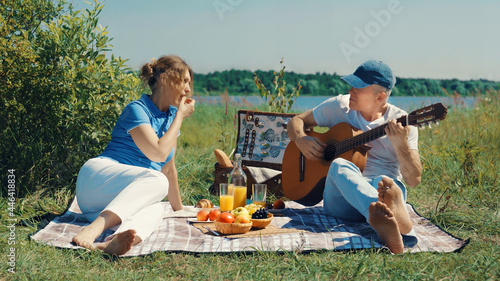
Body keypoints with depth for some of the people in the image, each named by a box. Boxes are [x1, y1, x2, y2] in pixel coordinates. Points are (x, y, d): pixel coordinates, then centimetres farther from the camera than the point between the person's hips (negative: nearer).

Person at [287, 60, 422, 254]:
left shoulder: (402, 123, 2)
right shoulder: (339, 106, 9)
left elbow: (414, 180, -5)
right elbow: (297, 121, 19)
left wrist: (401, 145, -24)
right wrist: (301, 140, -5)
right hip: (341, 202, 1)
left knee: (385, 181, -36)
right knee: (339, 165, -34)